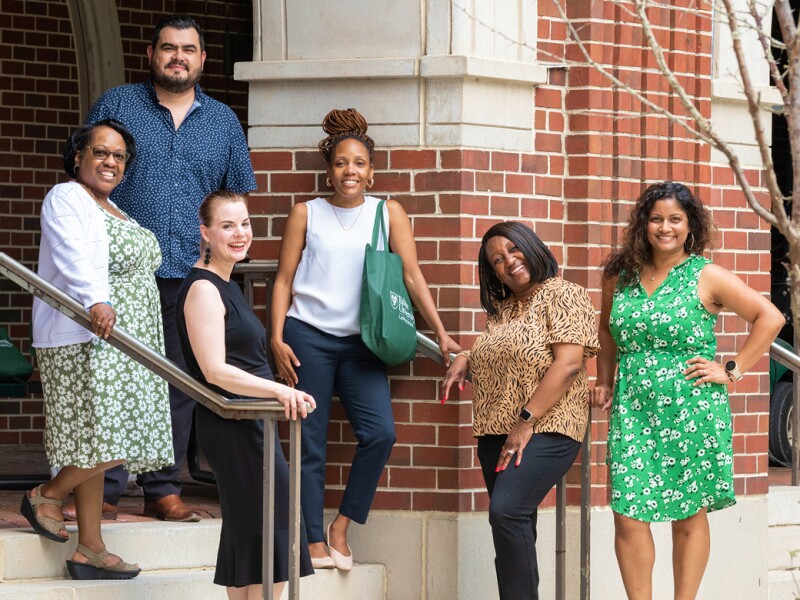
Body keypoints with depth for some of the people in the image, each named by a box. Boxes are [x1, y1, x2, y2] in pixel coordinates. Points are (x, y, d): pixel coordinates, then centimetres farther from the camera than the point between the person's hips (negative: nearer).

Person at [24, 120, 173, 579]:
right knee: (107, 440, -16)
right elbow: (75, 258, -26)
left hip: (122, 340, 10)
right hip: (85, 338, -10)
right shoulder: (66, 200, -9)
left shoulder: (113, 210, 23)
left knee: (100, 445, 6)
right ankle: (48, 495, 6)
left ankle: (90, 551, 6)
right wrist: (97, 302, -42)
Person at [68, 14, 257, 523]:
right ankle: (105, 491, -4)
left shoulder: (223, 121, 14)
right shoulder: (116, 106, 7)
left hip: (193, 276, 3)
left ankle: (164, 490, 11)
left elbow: (244, 196, 20)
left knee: (180, 384, 4)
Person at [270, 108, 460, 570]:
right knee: (310, 443, 0)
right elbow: (284, 280, 5)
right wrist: (277, 338, -5)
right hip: (308, 337, -1)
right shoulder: (307, 213, 5)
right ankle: (315, 541, 7)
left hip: (360, 342, 1)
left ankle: (342, 525, 1)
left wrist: (441, 333, -5)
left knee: (380, 433, -14)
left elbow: (412, 276, 3)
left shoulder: (389, 213, 7)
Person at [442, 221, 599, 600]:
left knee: (507, 511, -25)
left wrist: (526, 421, -19)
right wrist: (466, 360, 12)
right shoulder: (501, 309, 18)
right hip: (496, 433, 8)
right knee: (516, 527, 6)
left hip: (544, 430, -8)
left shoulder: (563, 296, -5)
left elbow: (568, 364, -16)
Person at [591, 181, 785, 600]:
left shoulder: (706, 277, -2)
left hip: (691, 411, -3)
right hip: (633, 409, 3)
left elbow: (770, 318, -2)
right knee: (627, 514, -5)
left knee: (689, 517, 5)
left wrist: (732, 370, -5)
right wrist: (604, 381, 15)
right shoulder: (620, 275, 8)